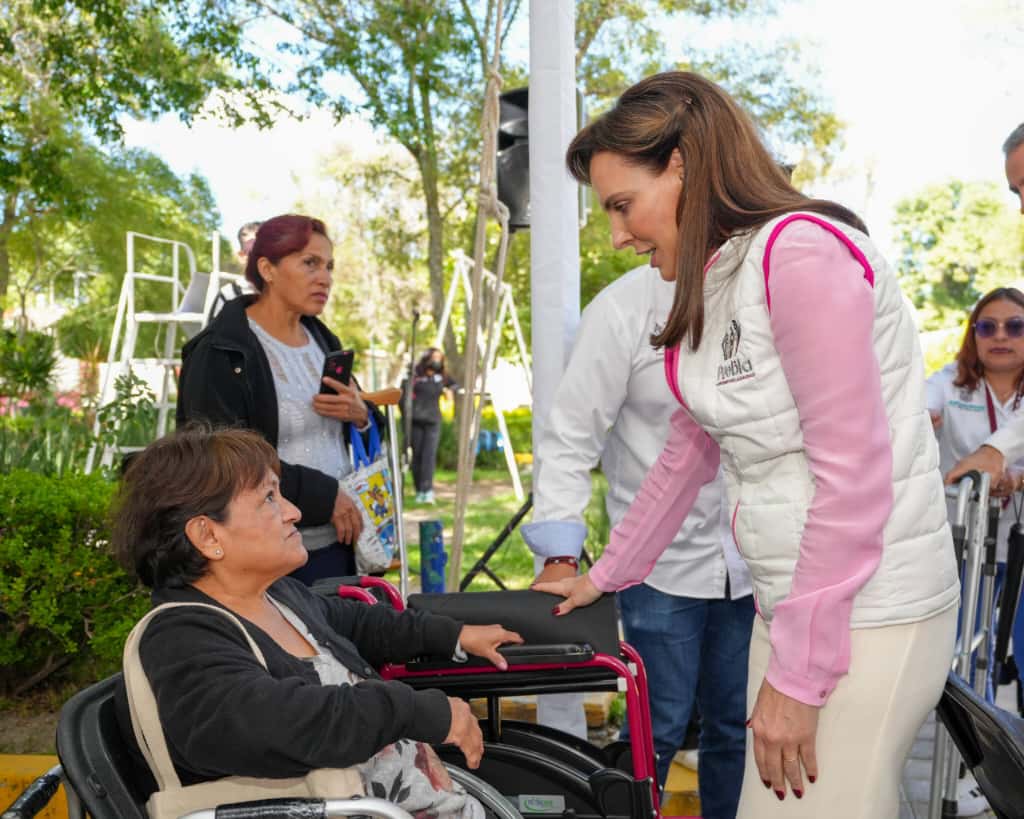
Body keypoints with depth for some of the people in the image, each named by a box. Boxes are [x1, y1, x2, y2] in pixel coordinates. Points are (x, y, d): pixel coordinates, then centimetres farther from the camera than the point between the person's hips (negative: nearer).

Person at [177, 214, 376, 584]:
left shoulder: (322, 340, 14)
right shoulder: (219, 354, -9)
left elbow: (367, 437, 21)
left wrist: (360, 415, -4)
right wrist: (323, 495, -16)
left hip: (340, 543, 6)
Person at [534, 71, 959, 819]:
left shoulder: (801, 252, -16)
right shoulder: (718, 283, 12)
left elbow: (854, 477, -19)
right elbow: (687, 454, 20)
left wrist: (797, 673, -16)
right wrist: (604, 577, 26)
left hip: (862, 614, -8)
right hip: (794, 601, 9)